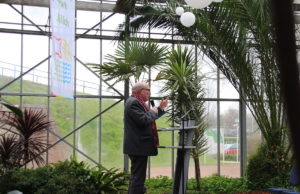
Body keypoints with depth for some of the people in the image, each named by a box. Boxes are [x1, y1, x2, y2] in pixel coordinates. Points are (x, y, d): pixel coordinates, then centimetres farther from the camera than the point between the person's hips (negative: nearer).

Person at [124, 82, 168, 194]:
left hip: (137, 146, 11)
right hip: (138, 146, -11)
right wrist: (152, 111, -9)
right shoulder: (133, 102, -15)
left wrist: (160, 108, 18)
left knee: (136, 176, 18)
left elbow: (149, 118, 26)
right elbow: (143, 120, -25)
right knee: (138, 177, -10)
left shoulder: (137, 102, 19)